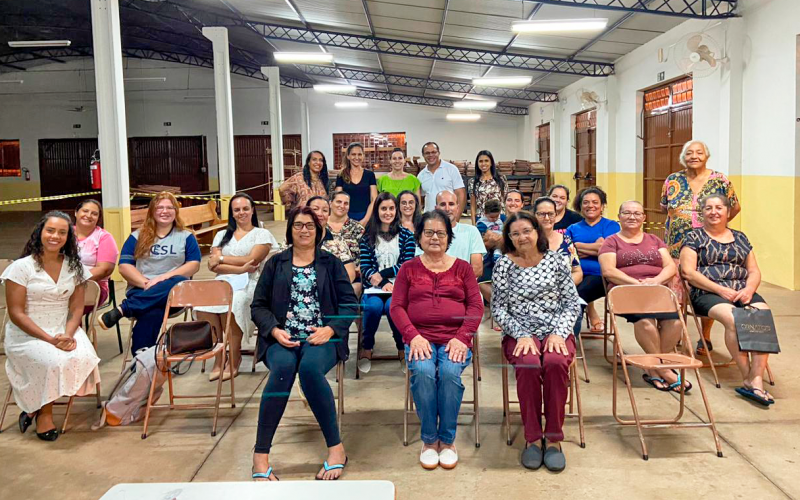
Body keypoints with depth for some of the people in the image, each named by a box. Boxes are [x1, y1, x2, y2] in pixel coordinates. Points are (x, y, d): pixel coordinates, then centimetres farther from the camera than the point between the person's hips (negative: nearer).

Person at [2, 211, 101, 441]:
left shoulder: (75, 267, 6)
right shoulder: (21, 267, -5)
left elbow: (76, 309, 4)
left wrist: (68, 335, -17)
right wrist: (50, 339, -18)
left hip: (64, 330, 4)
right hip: (27, 334, -3)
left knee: (83, 357, -27)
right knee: (55, 362, -31)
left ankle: (36, 407, -4)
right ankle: (44, 413, -2)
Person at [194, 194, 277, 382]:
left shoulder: (262, 234, 12)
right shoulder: (222, 235, 23)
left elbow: (251, 260, -4)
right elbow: (213, 265, 6)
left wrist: (222, 258, 2)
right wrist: (240, 268, -10)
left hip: (249, 284, -3)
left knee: (232, 304, -37)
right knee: (203, 304, -31)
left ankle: (234, 359, -20)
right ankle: (218, 358, -18)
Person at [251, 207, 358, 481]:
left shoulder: (331, 263, 14)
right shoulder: (275, 263, 16)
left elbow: (349, 303, 7)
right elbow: (258, 306, 10)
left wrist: (330, 329, -11)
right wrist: (275, 330, -9)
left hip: (321, 337, -1)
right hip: (282, 339, 1)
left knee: (310, 367, -35)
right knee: (283, 366, -34)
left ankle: (336, 448, -23)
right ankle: (261, 455, -27)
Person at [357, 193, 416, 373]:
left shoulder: (406, 235, 11)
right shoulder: (368, 236, 11)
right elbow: (365, 267, 2)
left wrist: (382, 275, -10)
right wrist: (383, 284, -14)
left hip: (398, 286, -1)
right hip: (374, 288, 1)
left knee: (392, 305, -33)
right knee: (374, 306, -32)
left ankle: (403, 348, -11)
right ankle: (366, 348, -7)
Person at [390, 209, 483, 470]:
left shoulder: (462, 267, 15)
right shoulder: (409, 268, 15)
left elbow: (476, 306, 7)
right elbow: (396, 306, 6)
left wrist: (462, 337, -10)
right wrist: (413, 336, -11)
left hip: (455, 338, 0)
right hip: (419, 337, 0)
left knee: (450, 372, -31)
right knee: (422, 371, -31)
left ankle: (447, 440, -10)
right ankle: (428, 439, -11)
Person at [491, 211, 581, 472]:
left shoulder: (556, 260, 8)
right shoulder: (504, 265, 5)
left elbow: (572, 304, 6)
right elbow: (498, 308, 2)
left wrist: (558, 333, -9)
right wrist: (521, 335, -12)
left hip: (556, 332, 1)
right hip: (520, 333, 0)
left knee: (556, 362, -32)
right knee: (528, 364, -33)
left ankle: (553, 438, -18)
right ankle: (532, 437, -17)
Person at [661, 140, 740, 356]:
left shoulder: (720, 181, 1)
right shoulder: (672, 180, 5)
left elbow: (735, 207, 11)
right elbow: (664, 207, 18)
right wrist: (677, 216, 6)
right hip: (677, 246, 1)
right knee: (674, 292, 0)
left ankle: (705, 338, 19)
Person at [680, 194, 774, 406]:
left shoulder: (740, 238, 22)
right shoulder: (694, 237, 8)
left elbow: (754, 272, 19)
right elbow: (688, 272, -4)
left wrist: (749, 289, -5)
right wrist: (721, 290, -12)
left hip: (743, 292, 4)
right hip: (707, 293, -4)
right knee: (733, 319, -34)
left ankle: (756, 380, -30)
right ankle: (747, 377, -24)